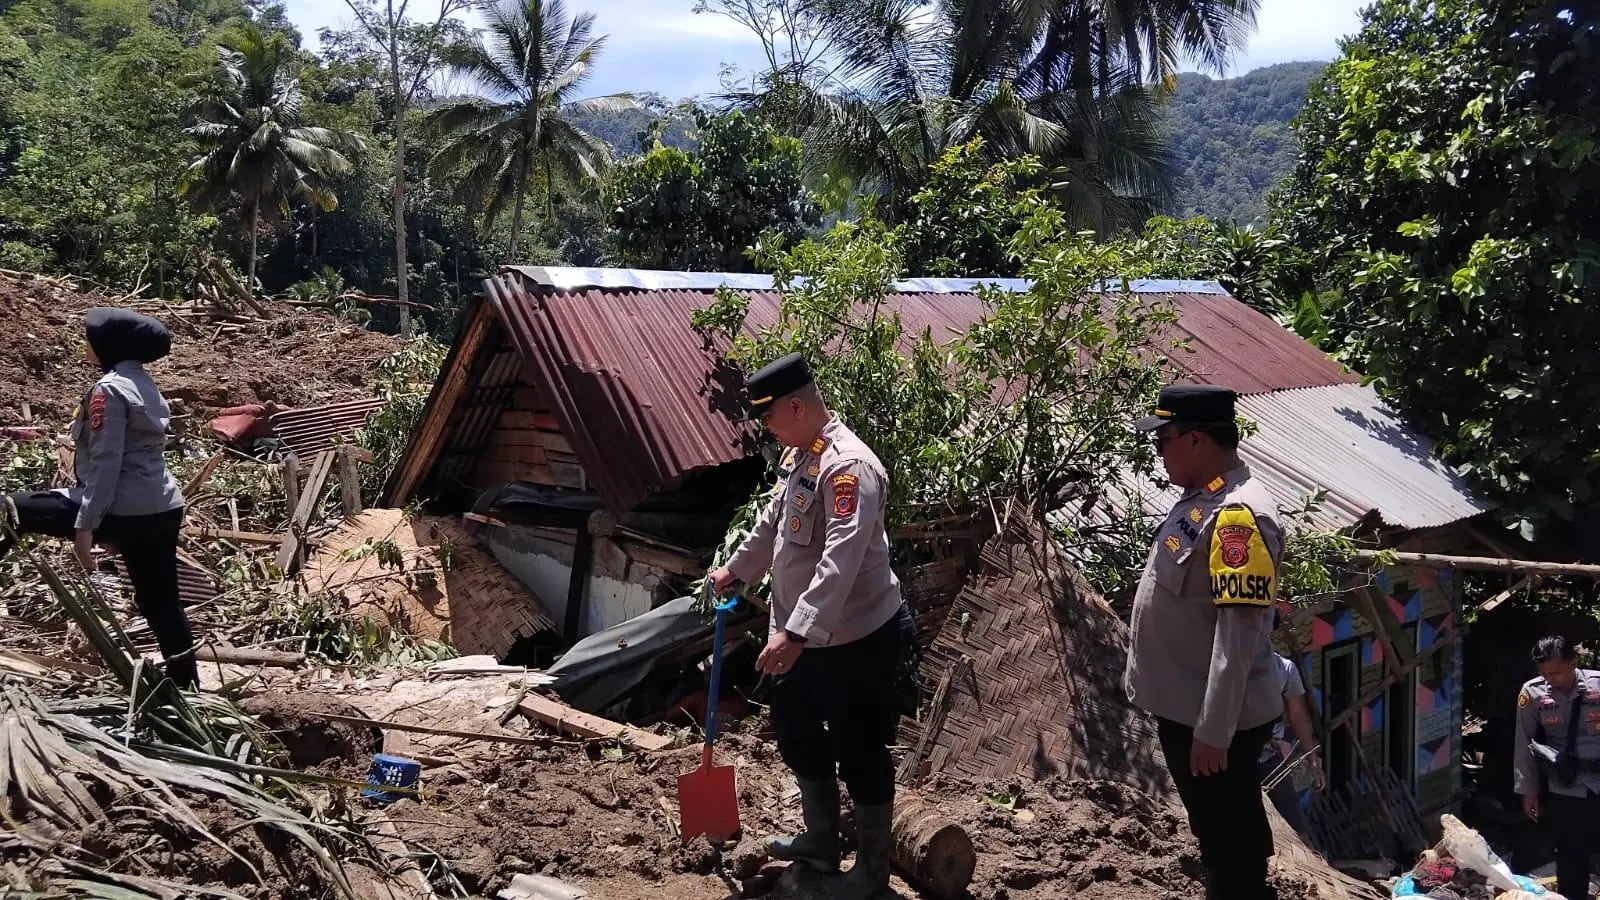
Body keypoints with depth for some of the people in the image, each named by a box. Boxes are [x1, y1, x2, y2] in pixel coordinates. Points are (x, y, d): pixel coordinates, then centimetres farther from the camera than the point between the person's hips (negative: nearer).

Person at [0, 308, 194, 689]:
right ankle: (186, 685, 16)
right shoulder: (144, 383, 15)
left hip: (126, 510, -9)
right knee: (161, 603, 13)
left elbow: (105, 463, -18)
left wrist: (85, 525, -17)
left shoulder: (109, 390, -12)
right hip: (163, 509, 9)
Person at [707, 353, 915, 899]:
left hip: (855, 642, -10)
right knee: (796, 732, 23)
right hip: (803, 636, 10)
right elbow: (772, 525, 24)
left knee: (860, 755, 5)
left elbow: (840, 561, -35)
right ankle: (821, 840, 42)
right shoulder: (796, 455, 6)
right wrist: (736, 570, 35)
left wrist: (795, 633, -41)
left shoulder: (849, 466, -25)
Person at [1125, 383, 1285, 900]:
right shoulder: (1201, 499, 7)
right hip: (1186, 708, 9)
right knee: (1223, 836, 22)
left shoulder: (1237, 514, -24)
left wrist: (1213, 731, -25)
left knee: (1230, 844, 5)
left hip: (1214, 720, -9)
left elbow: (1238, 634, -26)